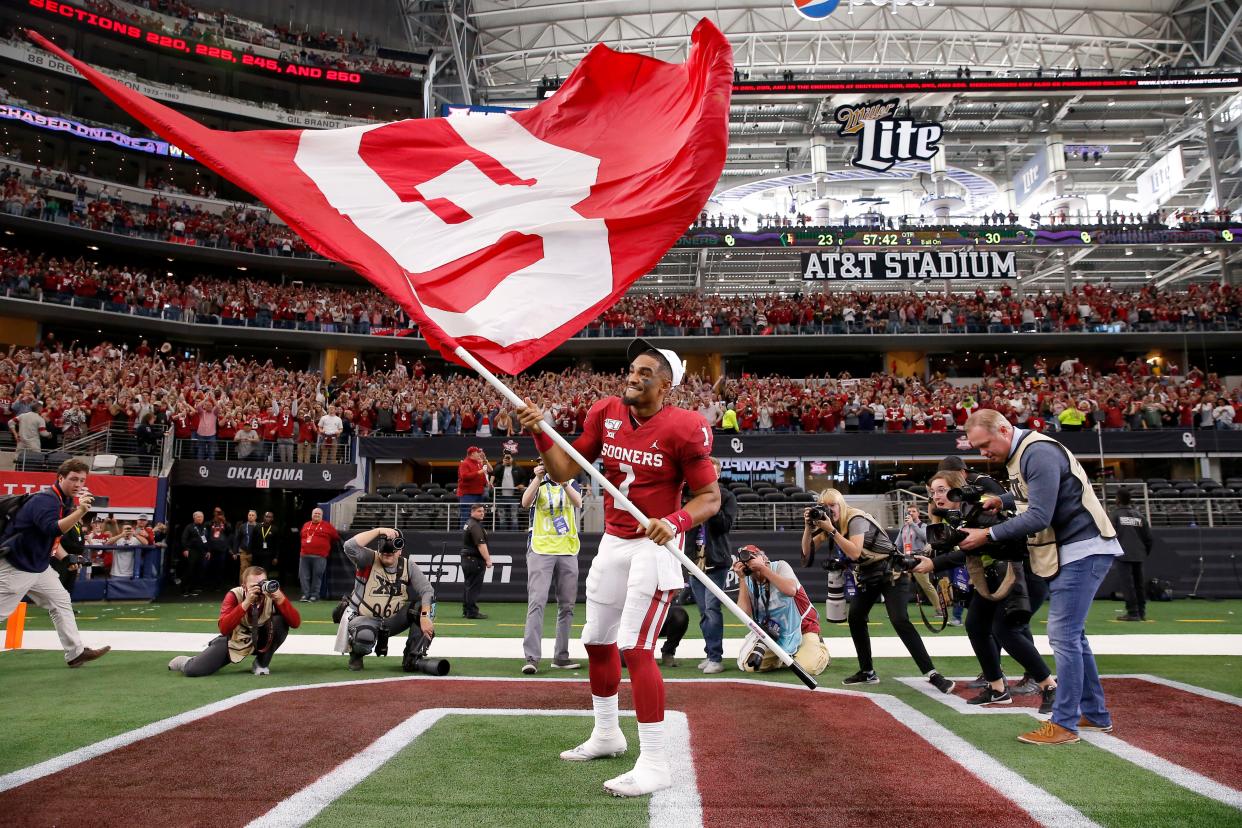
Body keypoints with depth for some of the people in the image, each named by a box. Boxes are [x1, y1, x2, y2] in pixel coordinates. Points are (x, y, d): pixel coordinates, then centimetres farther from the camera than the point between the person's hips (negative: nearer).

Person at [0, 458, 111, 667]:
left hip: (39, 565, 9)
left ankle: (76, 652, 10)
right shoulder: (45, 499, -22)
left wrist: (80, 507, -1)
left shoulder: (64, 500, 6)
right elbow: (53, 529, -36)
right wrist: (80, 512, -47)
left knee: (61, 601, 8)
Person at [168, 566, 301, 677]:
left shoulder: (273, 593, -21)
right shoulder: (234, 595, -23)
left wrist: (280, 599, -42)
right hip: (235, 641, -1)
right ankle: (187, 662, 26)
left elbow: (295, 623, -29)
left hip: (262, 640, 1)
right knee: (193, 671, -16)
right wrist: (246, 603, -44)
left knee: (280, 621, -29)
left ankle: (262, 663, -5)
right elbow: (224, 629, -36)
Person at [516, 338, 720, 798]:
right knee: (597, 640, 18)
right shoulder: (606, 412, 1)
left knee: (635, 649, -14)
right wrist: (540, 432, -12)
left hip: (655, 546, -7)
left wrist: (675, 522, -31)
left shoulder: (683, 428, -16)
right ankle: (606, 734, 40)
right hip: (612, 544, 7)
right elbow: (564, 470, 3)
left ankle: (654, 763, -2)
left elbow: (710, 497, -14)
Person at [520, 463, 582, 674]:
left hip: (568, 552, 3)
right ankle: (531, 658, -15)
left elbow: (578, 503, -12)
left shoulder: (571, 484, 11)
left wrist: (563, 481, -25)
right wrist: (538, 478, -21)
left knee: (566, 605, 7)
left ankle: (561, 656, 16)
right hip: (540, 550, -3)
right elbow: (525, 503, -13)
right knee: (537, 602, -13)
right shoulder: (537, 484, 8)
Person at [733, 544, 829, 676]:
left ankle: (819, 647, 10)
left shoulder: (780, 566, -13)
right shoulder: (749, 582, -2)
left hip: (802, 627, -4)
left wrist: (763, 568, -30)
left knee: (809, 667, -25)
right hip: (772, 632, 4)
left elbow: (791, 590, -34)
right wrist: (741, 579, -20)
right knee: (748, 665, -10)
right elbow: (744, 612, -17)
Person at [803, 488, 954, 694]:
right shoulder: (828, 523, 0)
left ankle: (932, 674, -19)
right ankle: (867, 672, 10)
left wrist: (831, 530, -37)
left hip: (891, 573, -8)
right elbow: (807, 551, -3)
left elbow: (854, 553, -35)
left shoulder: (856, 519, -22)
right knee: (855, 618, -2)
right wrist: (809, 526, -18)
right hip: (866, 576, 8)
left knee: (899, 621, -21)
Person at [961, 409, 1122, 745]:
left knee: (1064, 636, -8)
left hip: (1082, 550, -10)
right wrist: (1003, 500, 9)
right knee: (1071, 635, 15)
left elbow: (1039, 517, -26)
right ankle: (1095, 714, 26)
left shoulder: (1038, 453, -21)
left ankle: (1064, 724, -1)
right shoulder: (1020, 453, 9)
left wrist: (987, 535, -22)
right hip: (1069, 550, 10)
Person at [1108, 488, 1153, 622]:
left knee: (1127, 583, -5)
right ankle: (1141, 612, 16)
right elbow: (1148, 536, 14)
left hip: (1123, 554, -5)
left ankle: (1133, 613, -7)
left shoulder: (1114, 514, -1)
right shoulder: (1139, 515, 13)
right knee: (1139, 583, 12)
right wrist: (1145, 553, 23)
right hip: (1138, 555, 5)